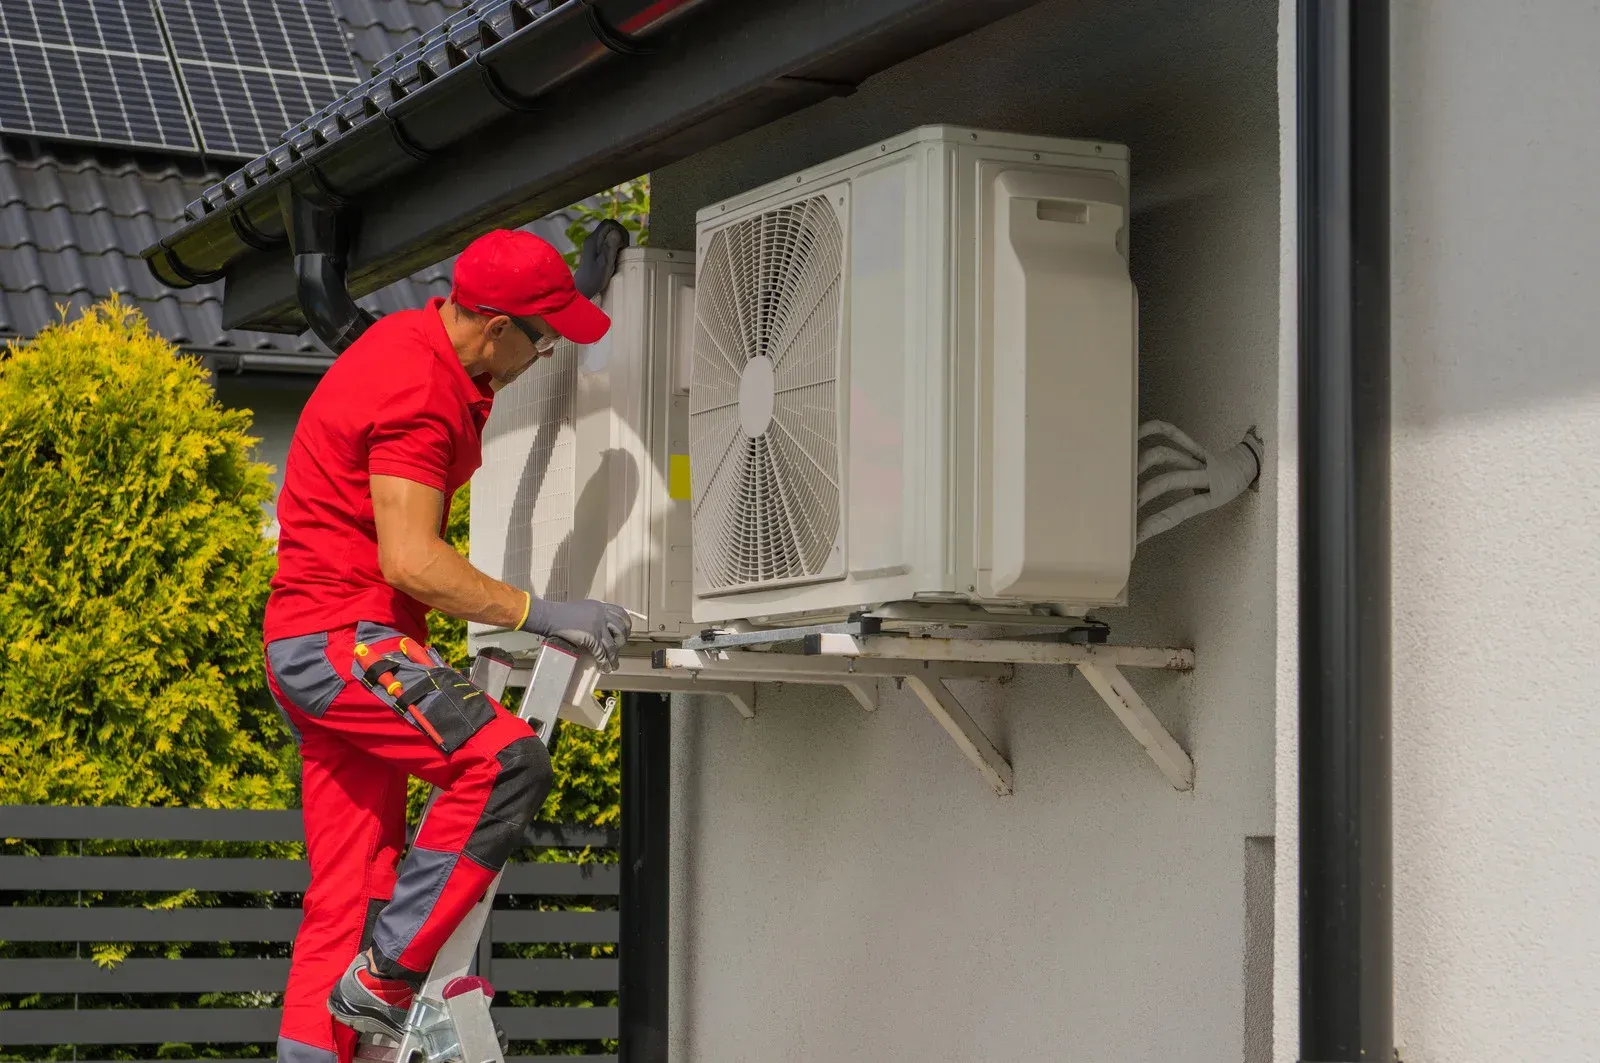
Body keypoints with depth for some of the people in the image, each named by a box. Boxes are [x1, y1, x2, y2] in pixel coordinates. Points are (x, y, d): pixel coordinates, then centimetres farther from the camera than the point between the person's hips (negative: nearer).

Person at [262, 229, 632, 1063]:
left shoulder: (420, 337, 11)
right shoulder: (418, 394, -20)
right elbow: (411, 559, -26)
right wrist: (538, 613, -24)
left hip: (325, 645, 10)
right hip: (341, 637, -10)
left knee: (350, 888, 7)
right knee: (504, 763, -26)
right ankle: (385, 977, -22)